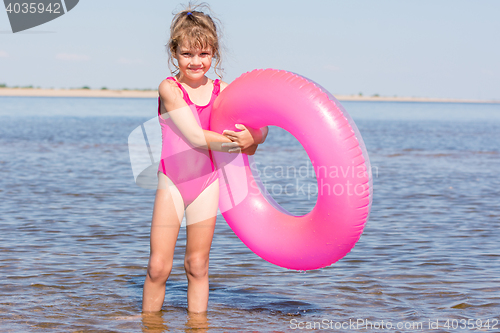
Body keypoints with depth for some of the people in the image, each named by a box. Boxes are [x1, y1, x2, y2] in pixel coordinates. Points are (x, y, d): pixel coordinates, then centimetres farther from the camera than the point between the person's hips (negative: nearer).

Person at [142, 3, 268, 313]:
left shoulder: (223, 91, 2)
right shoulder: (169, 88, -10)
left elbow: (261, 128, -1)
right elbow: (196, 138, -18)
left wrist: (251, 137, -23)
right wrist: (239, 143, -19)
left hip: (207, 183, 3)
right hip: (172, 183, -3)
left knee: (198, 265, 9)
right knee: (158, 266, -2)